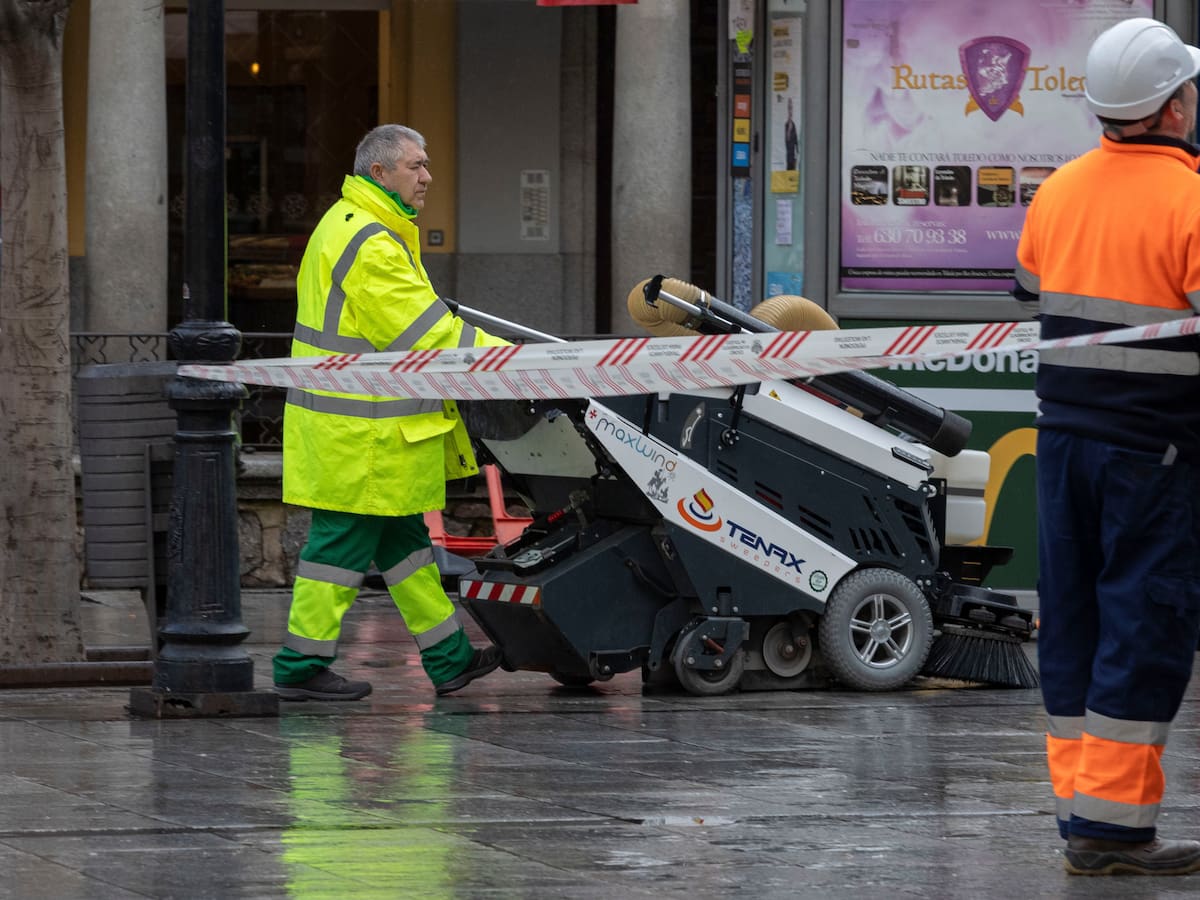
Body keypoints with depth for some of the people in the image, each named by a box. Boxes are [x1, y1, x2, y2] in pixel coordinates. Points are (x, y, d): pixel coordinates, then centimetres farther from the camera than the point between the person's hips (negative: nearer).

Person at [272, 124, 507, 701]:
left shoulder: (349, 225, 17)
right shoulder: (368, 243, -19)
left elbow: (407, 322, 23)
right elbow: (424, 333, -21)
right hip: (357, 433, -11)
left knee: (403, 538, 14)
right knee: (344, 541, -5)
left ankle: (449, 658, 20)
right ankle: (301, 666, 1)